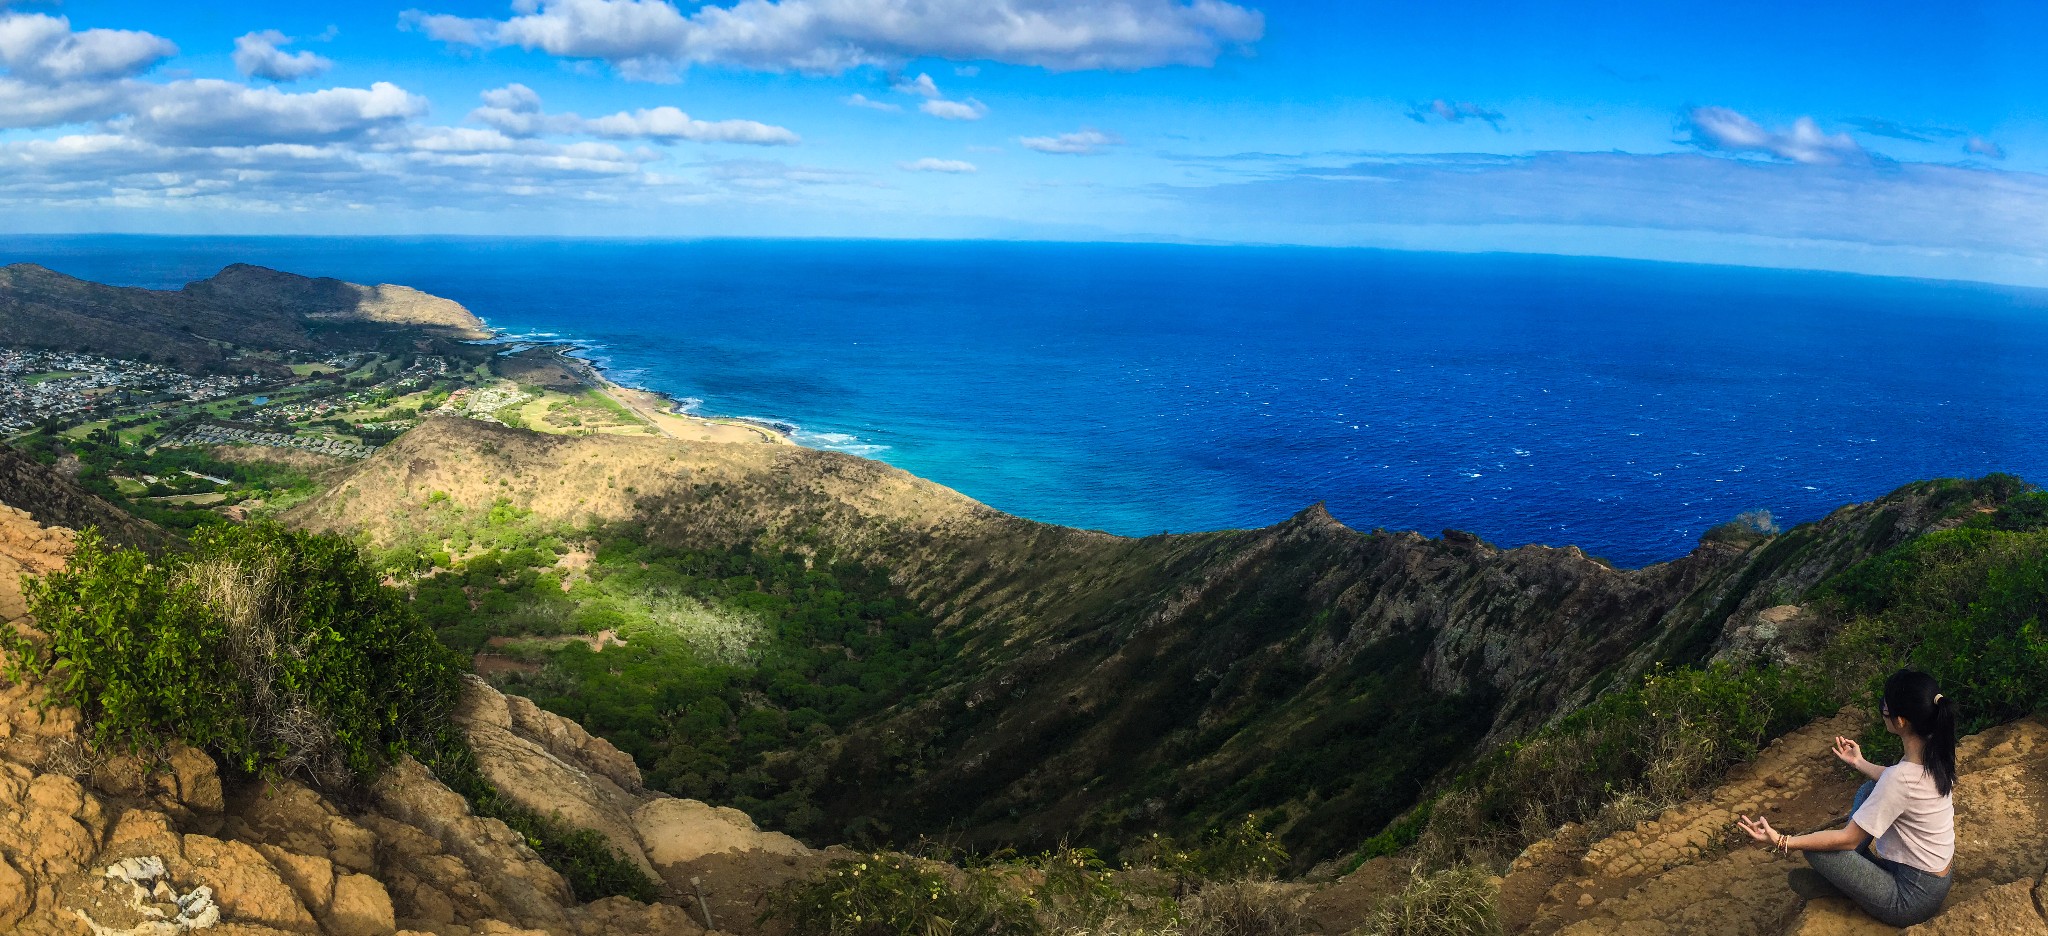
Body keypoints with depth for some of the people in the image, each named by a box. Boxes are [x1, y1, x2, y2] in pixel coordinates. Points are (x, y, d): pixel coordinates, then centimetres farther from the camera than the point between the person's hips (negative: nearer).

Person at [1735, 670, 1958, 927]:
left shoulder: (1900, 779, -33)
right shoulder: (1936, 752, -9)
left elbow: (1847, 839, -24)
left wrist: (1781, 842, -22)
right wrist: (1859, 763, 29)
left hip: (1914, 898, -8)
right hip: (1939, 879, 8)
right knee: (1868, 791, 18)